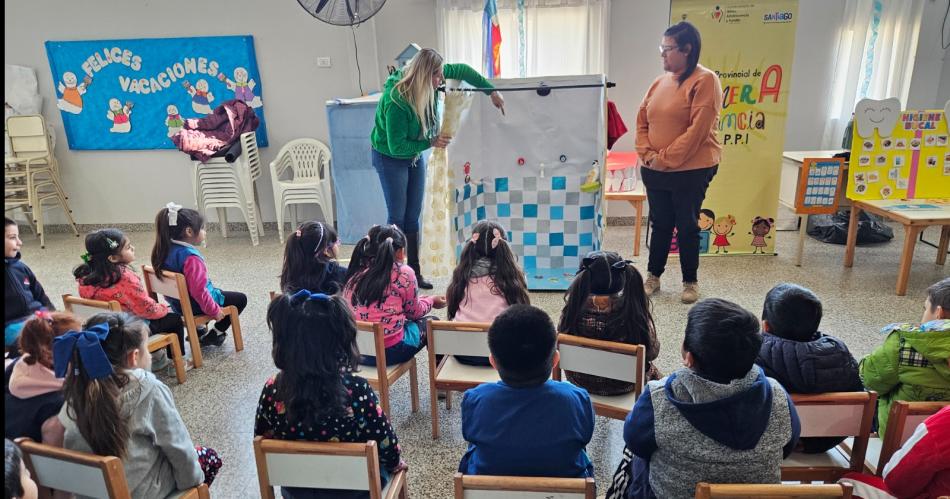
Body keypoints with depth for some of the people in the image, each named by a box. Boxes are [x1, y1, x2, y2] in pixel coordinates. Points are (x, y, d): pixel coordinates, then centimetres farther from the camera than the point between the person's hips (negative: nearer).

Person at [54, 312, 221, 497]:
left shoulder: (79, 388, -9)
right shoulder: (149, 389, -24)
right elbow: (178, 449, -15)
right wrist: (193, 480, 1)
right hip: (140, 491, -5)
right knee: (208, 457, 20)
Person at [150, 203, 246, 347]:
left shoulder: (166, 250, -4)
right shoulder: (191, 257, -31)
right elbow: (198, 290, -33)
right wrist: (215, 311, -21)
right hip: (195, 306, -9)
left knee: (219, 293, 35)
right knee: (241, 299, 7)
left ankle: (199, 331, 30)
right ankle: (213, 335, 11)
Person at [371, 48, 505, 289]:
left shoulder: (429, 82, -16)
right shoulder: (396, 102, -34)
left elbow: (462, 70, 0)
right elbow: (397, 147, -29)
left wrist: (492, 92, 1)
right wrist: (431, 143, -24)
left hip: (415, 156, 7)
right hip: (390, 159, -6)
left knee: (414, 215, 8)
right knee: (397, 216, -4)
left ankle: (415, 271, 16)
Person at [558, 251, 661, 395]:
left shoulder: (573, 311, -29)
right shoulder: (635, 315, -33)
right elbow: (652, 352, -14)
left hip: (581, 382, 2)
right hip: (623, 386, -2)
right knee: (652, 372, 34)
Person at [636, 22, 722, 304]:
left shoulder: (705, 81, -11)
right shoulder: (660, 82, 10)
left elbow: (698, 130, -18)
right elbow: (642, 121, 11)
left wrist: (665, 158, -16)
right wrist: (646, 154, -5)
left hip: (691, 171, -5)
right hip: (655, 171, 6)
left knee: (687, 227, 5)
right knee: (660, 224, 14)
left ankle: (690, 282, 21)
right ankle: (653, 276, 27)